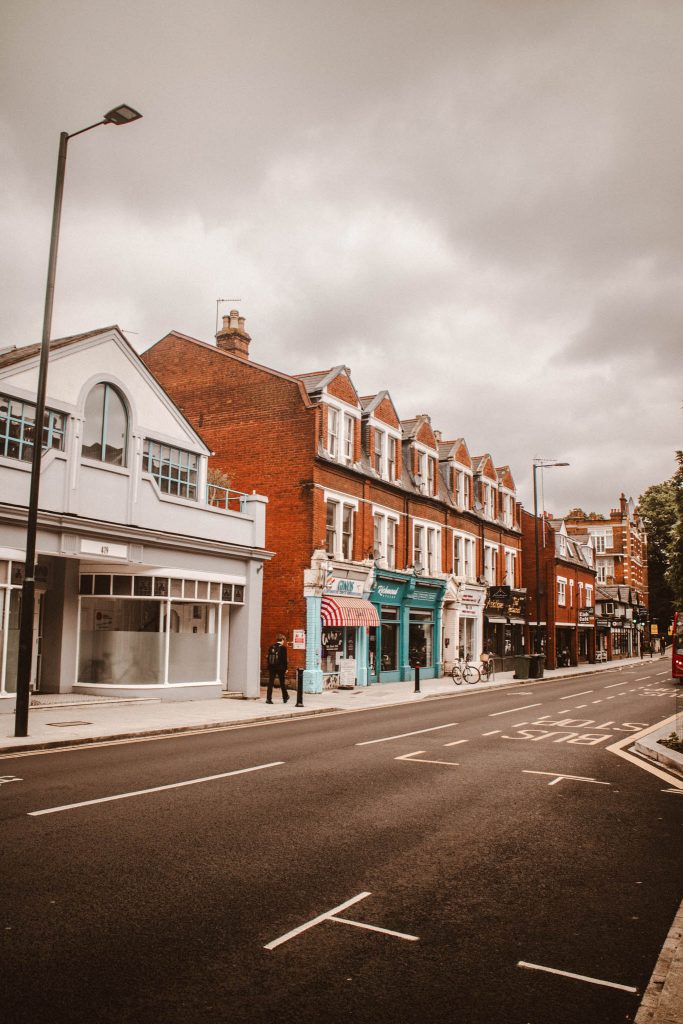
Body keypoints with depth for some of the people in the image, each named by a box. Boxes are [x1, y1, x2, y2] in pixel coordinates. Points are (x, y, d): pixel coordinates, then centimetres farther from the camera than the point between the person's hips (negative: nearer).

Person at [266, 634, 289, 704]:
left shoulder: (271, 647, 3)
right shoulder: (283, 648, -9)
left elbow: (268, 657, 6)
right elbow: (284, 659, -9)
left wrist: (269, 666, 11)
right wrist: (285, 668, -1)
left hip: (271, 667, 3)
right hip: (280, 668, -3)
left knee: (270, 683, 3)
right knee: (282, 683, 11)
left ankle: (268, 698, -3)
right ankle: (285, 698, 23)